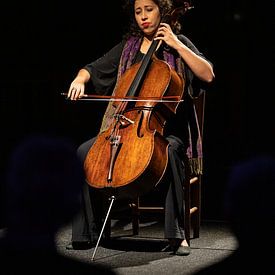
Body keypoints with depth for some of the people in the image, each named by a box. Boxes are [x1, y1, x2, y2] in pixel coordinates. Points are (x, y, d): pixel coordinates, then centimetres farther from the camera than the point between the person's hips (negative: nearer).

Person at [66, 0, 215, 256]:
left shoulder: (178, 43, 5)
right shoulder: (127, 47, 15)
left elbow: (208, 75, -9)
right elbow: (92, 69, 17)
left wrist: (177, 45, -11)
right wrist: (79, 80, -5)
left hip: (167, 130, -4)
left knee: (168, 151, -39)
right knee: (85, 151, -20)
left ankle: (177, 234, -30)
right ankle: (85, 233, -13)